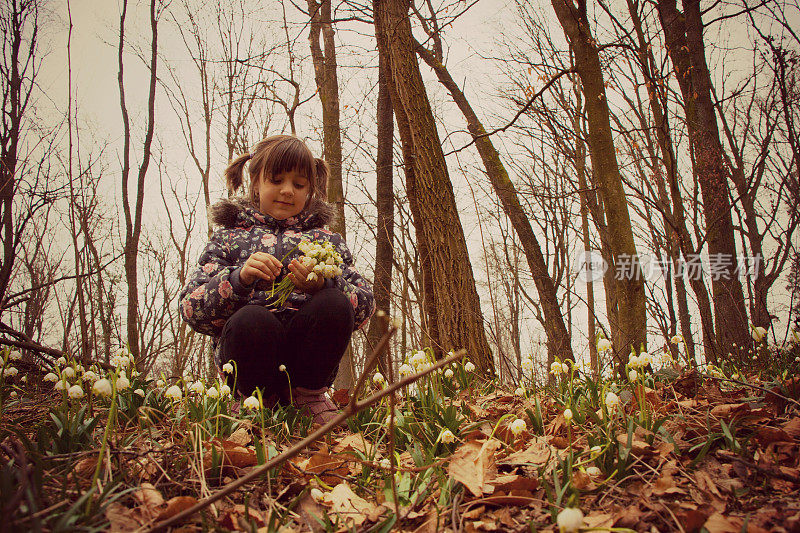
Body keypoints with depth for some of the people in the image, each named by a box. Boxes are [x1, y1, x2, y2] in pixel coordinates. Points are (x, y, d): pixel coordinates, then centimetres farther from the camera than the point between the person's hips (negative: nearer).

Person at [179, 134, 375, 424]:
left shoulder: (325, 240, 18)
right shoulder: (229, 238, 16)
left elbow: (365, 306, 5)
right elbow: (191, 309, 3)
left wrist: (323, 285, -16)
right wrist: (239, 278, -15)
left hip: (307, 362, 2)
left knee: (333, 304, -28)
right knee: (250, 318, -34)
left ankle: (309, 393, -3)